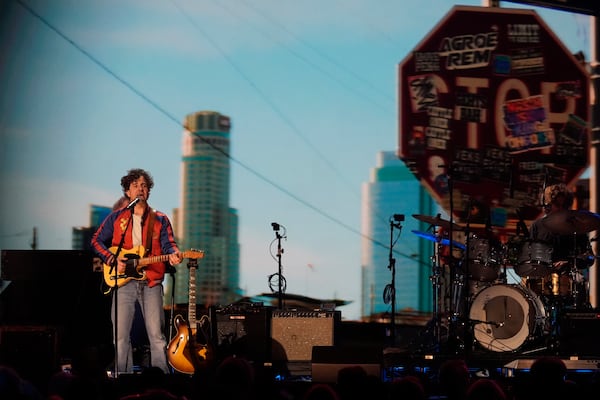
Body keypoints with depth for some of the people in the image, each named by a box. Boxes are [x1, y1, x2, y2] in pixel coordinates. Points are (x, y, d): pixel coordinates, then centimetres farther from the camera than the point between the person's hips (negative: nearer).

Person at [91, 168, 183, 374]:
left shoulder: (160, 220, 11)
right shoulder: (116, 217, 11)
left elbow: (168, 244, 0)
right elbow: (96, 241, 11)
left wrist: (172, 254, -24)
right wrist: (112, 259, -5)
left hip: (151, 283, 0)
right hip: (123, 281, 0)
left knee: (157, 335, -4)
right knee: (121, 335, -1)